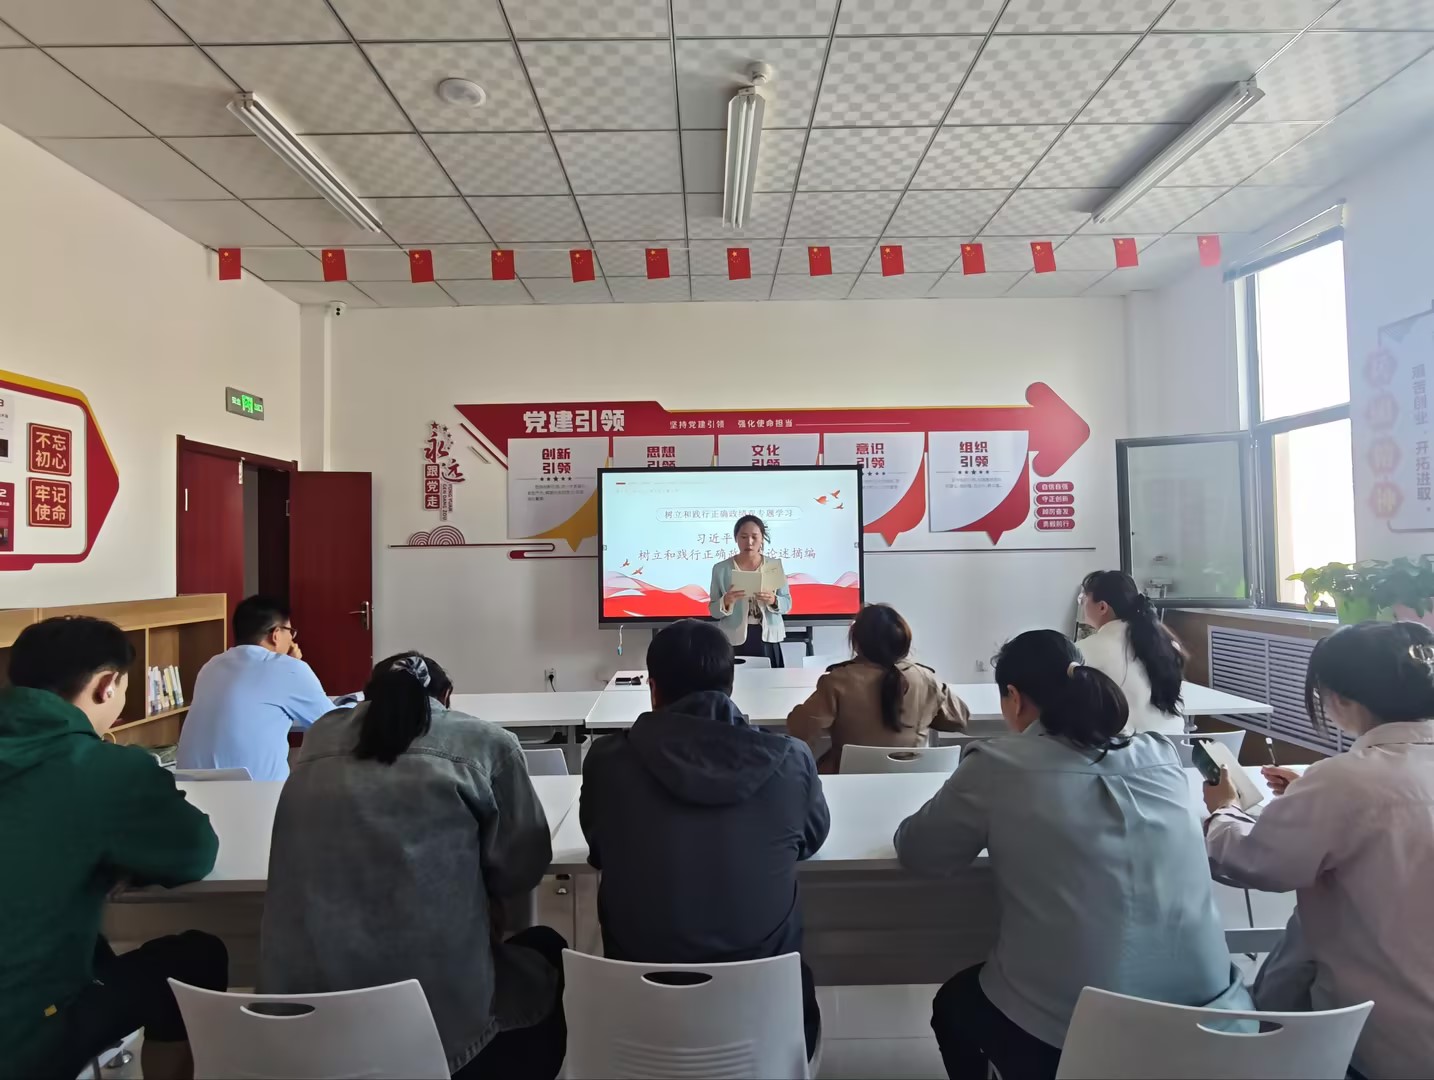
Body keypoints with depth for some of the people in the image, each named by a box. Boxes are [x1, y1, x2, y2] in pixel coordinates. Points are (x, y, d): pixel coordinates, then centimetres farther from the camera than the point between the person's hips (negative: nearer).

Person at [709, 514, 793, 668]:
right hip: (734, 641, -1)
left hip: (767, 640, 1)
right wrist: (726, 601, -19)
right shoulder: (721, 569, 0)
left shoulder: (775, 565, 3)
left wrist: (773, 601, -16)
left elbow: (787, 604, 5)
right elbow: (713, 611, 2)